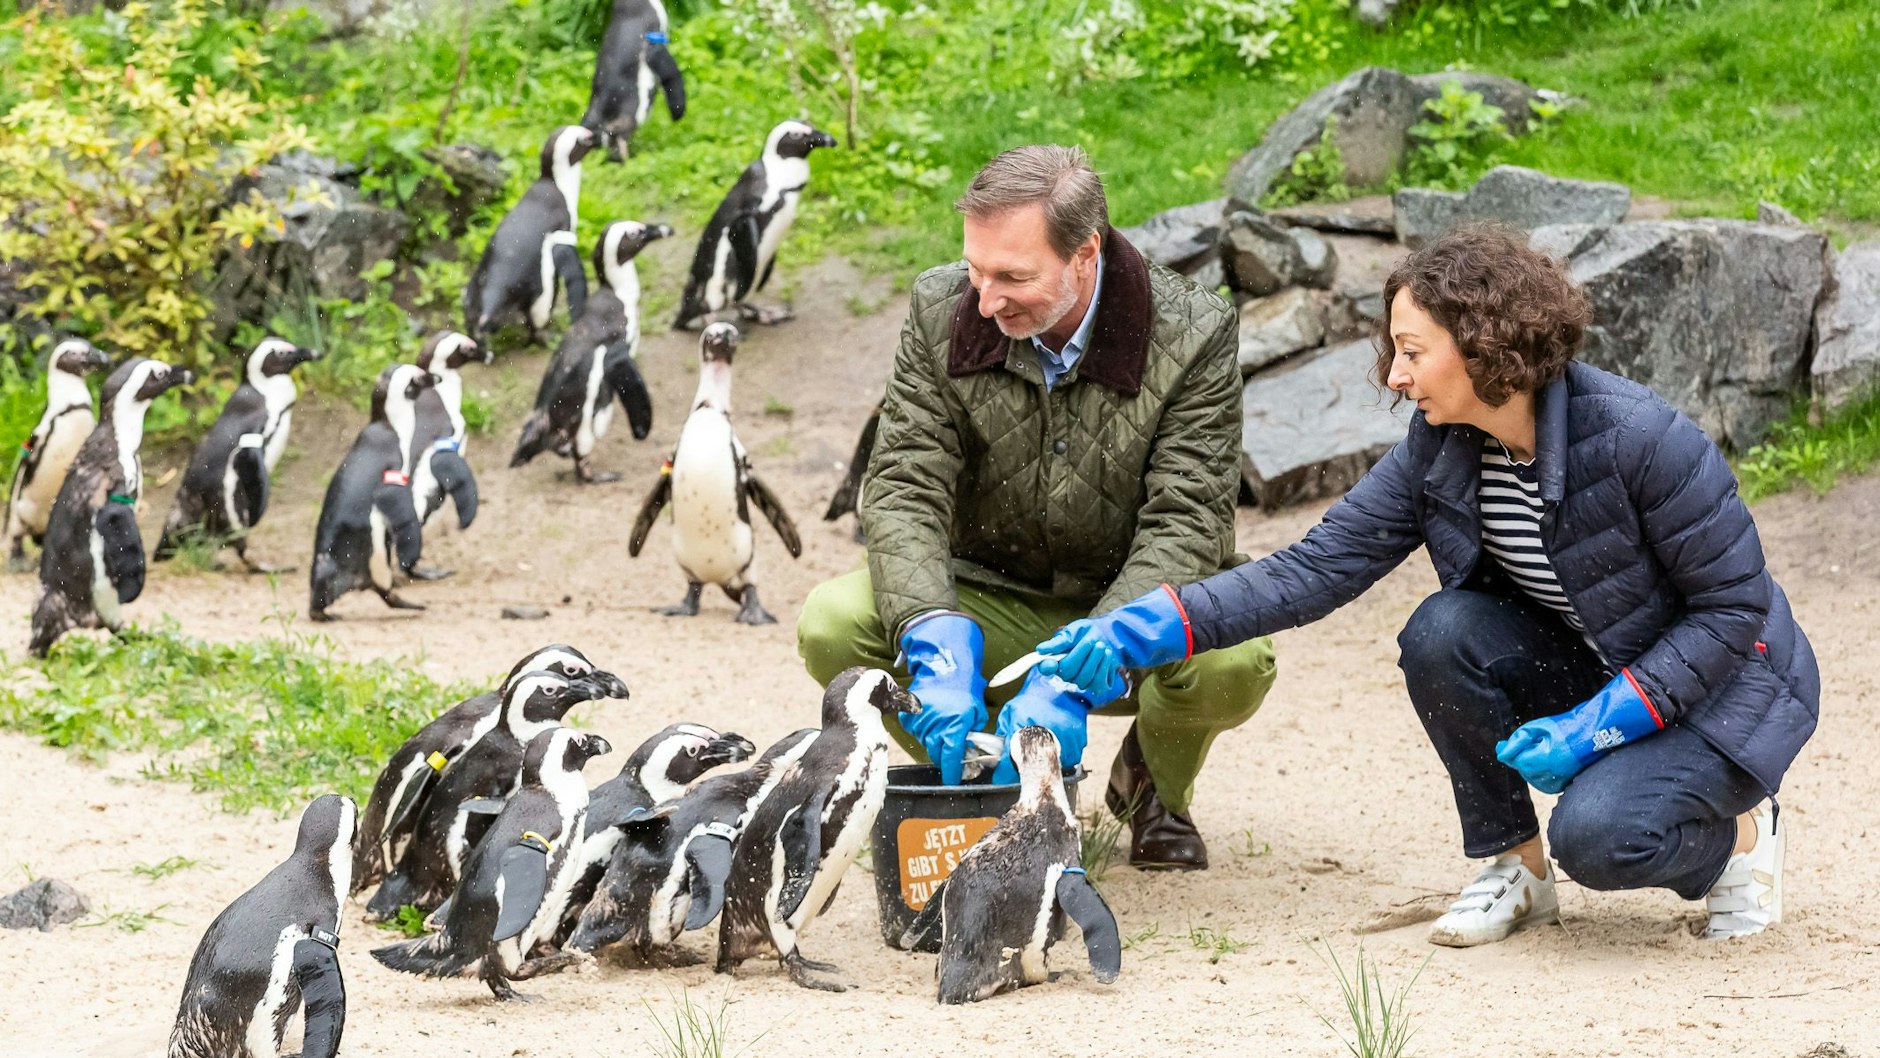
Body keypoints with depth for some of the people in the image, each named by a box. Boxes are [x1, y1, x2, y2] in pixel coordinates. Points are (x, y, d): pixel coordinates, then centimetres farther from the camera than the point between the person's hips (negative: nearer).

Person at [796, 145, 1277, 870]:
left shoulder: (1194, 335, -19)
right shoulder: (941, 312, -11)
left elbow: (1184, 530, -24)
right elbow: (904, 491, -15)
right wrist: (938, 644, -36)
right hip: (994, 606, 2)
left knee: (1235, 660, -36)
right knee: (829, 625, -26)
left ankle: (1154, 787, 4)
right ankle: (999, 790, 2)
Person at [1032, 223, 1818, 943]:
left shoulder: (1638, 438, -28)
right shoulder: (1439, 450, -10)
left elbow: (1735, 604, -21)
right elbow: (1316, 569, -11)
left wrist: (1602, 721, -27)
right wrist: (1155, 626, -23)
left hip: (1725, 681, -6)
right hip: (1595, 674, 6)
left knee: (1597, 836, -32)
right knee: (1443, 633, -23)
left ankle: (1738, 833, 3)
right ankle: (1514, 867, -4)